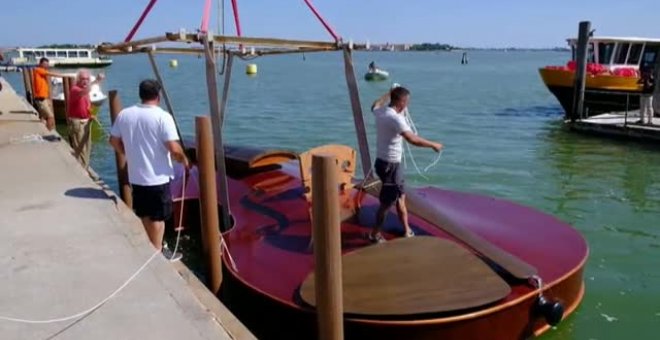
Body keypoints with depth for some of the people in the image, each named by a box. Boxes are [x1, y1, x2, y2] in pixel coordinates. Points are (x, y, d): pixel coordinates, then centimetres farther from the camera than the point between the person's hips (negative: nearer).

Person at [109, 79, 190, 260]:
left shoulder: (124, 114, 0)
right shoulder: (163, 116, -18)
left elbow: (114, 141, 11)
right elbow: (174, 149, -23)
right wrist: (185, 160, -4)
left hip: (136, 176, 6)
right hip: (157, 177, -6)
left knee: (145, 215, 21)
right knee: (157, 217, 9)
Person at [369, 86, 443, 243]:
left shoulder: (380, 112, 3)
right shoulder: (395, 118, -24)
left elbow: (375, 105, 30)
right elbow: (413, 139, -32)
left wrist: (388, 94, 40)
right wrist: (433, 145, -19)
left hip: (384, 161, 10)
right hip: (390, 165, -10)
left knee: (400, 197, 19)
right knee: (387, 202, 4)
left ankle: (406, 230, 30)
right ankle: (375, 233, 18)